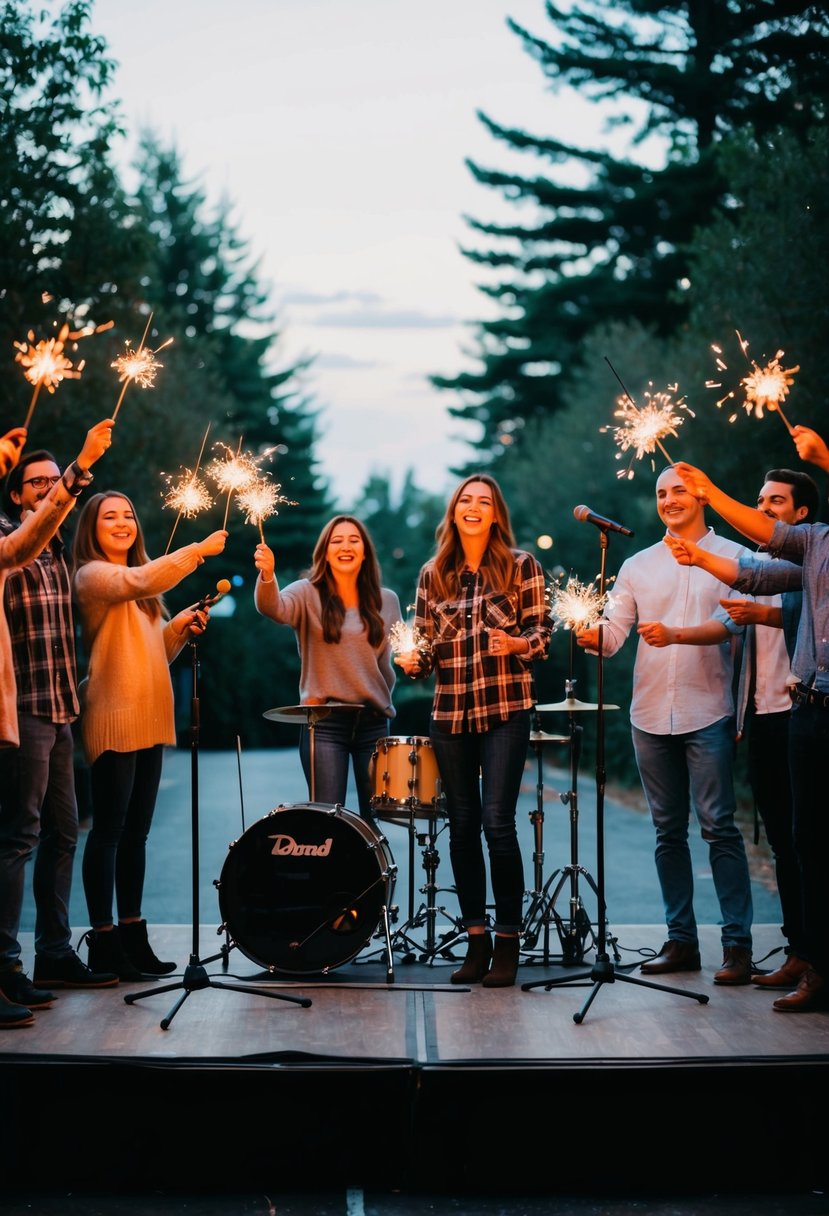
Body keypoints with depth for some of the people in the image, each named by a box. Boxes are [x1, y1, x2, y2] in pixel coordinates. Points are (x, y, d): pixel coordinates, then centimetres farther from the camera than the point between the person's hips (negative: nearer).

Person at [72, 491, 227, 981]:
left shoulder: (138, 584, 20)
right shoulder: (92, 576, -6)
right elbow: (141, 582, -26)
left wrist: (180, 626, 5)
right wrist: (199, 550, -24)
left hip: (150, 721, 8)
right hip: (114, 720, -8)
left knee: (136, 832, 10)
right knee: (109, 830, -5)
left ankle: (134, 937, 14)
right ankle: (104, 941, -1)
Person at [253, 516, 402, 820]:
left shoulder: (386, 601, 9)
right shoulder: (308, 594, -3)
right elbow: (274, 608, -25)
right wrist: (267, 575, -44)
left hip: (373, 720, 3)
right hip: (324, 720, -3)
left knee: (375, 817, 6)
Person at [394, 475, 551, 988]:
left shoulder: (521, 565, 1)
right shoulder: (433, 574, 11)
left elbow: (542, 630, -1)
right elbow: (428, 641, 13)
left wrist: (516, 644, -21)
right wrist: (413, 659, -8)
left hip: (505, 709, -4)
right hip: (450, 711, 4)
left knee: (498, 823, -10)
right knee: (462, 826, 7)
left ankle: (508, 941, 0)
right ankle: (476, 939, 15)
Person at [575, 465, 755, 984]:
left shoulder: (731, 556, 3)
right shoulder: (638, 566, 14)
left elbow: (731, 623, -9)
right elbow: (615, 630, 5)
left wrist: (674, 634, -25)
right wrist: (593, 635, -18)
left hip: (707, 713, -4)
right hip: (651, 716, 4)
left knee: (719, 825, -8)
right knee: (668, 830, 8)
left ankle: (737, 943, -5)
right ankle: (681, 940, 14)